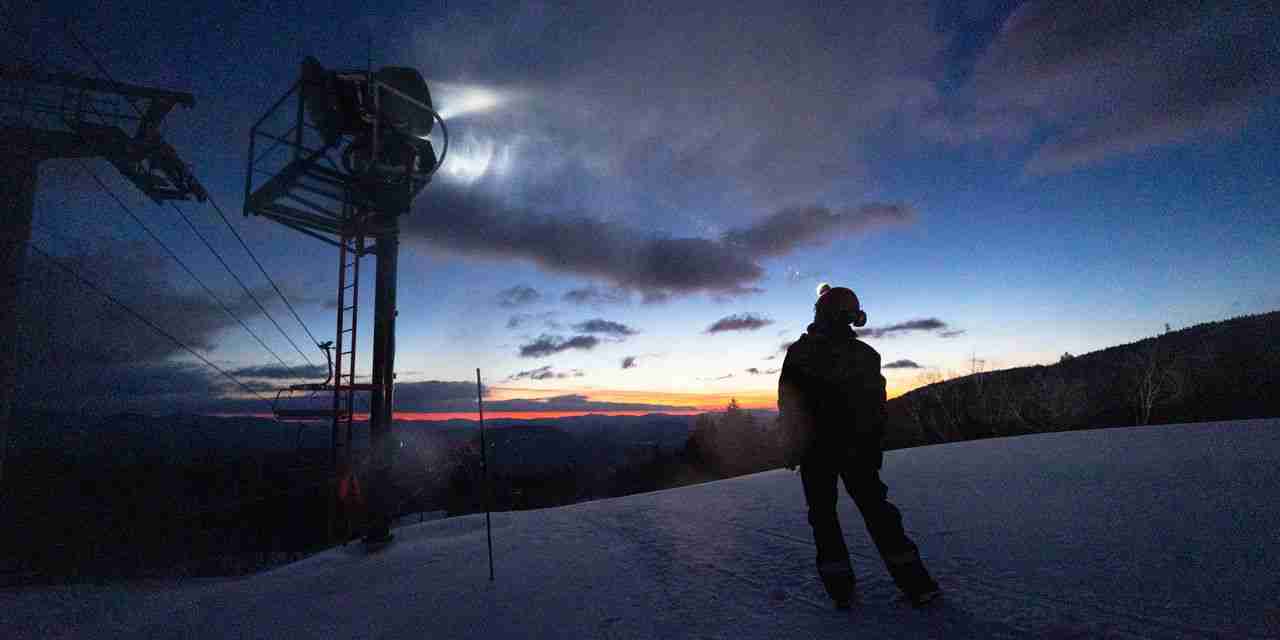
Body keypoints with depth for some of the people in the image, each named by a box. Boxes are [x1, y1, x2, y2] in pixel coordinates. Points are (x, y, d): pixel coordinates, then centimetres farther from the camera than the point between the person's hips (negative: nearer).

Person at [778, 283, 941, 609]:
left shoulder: (800, 352, -11)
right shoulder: (867, 354, 1)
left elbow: (790, 406, -13)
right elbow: (877, 406, 5)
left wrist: (794, 448, -5)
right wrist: (872, 447, 14)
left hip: (818, 449, -3)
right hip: (861, 449, 3)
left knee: (823, 514, 10)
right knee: (876, 509, 13)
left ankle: (840, 588, 11)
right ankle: (916, 584, 14)